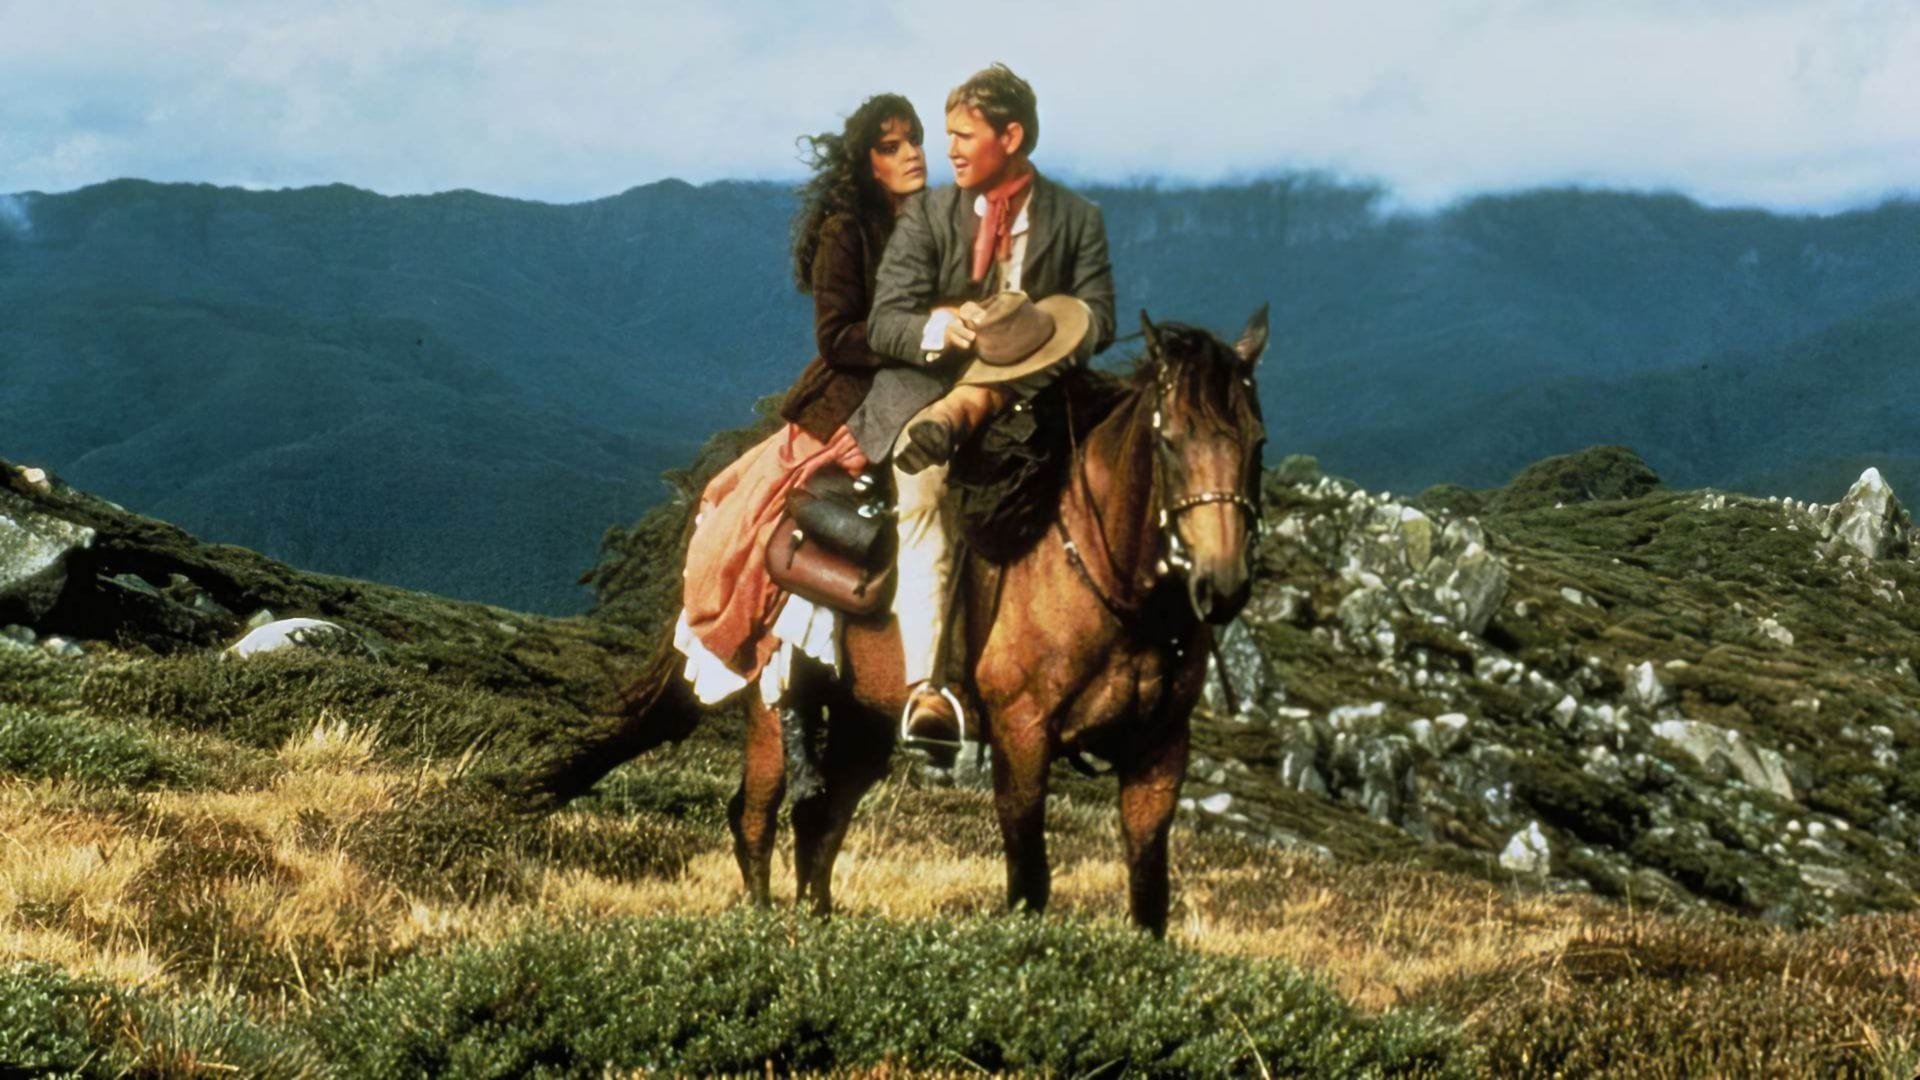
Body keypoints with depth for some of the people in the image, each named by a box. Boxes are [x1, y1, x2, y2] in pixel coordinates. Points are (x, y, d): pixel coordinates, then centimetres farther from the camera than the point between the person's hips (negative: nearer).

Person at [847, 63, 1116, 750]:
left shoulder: (1077, 220, 8)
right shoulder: (927, 214, 8)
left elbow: (1097, 321, -3)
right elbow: (884, 325, 0)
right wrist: (940, 327, -22)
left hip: (1026, 391, 2)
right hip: (925, 387, -2)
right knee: (924, 487, -31)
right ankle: (924, 688, -41)